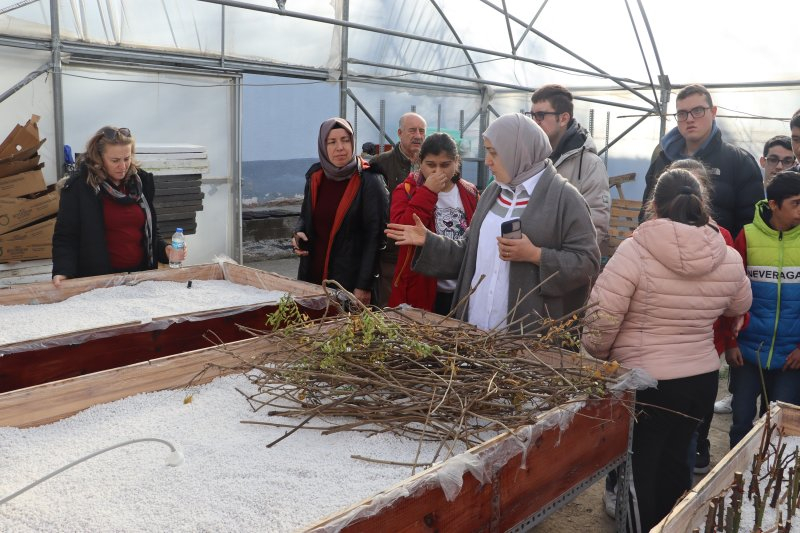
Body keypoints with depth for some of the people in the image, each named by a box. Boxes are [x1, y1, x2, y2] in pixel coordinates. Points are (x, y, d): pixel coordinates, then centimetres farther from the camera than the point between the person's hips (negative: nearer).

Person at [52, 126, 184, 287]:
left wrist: (165, 250, -1)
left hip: (141, 274, 4)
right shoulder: (78, 187, -3)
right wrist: (62, 272, -18)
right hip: (98, 280, -3)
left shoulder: (141, 181, 9)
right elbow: (65, 237, -2)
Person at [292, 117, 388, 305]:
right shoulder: (315, 176, 5)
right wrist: (298, 233, -2)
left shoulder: (369, 181, -11)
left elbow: (375, 236, -13)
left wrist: (364, 286, -17)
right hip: (312, 274, 5)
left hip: (350, 280, -5)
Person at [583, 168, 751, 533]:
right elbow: (739, 306, 16)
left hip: (644, 382, -5)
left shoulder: (634, 251, -19)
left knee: (639, 471, 8)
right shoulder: (728, 259, -3)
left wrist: (596, 351, -1)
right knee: (674, 460, 22)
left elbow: (602, 317, -20)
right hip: (703, 379, 5)